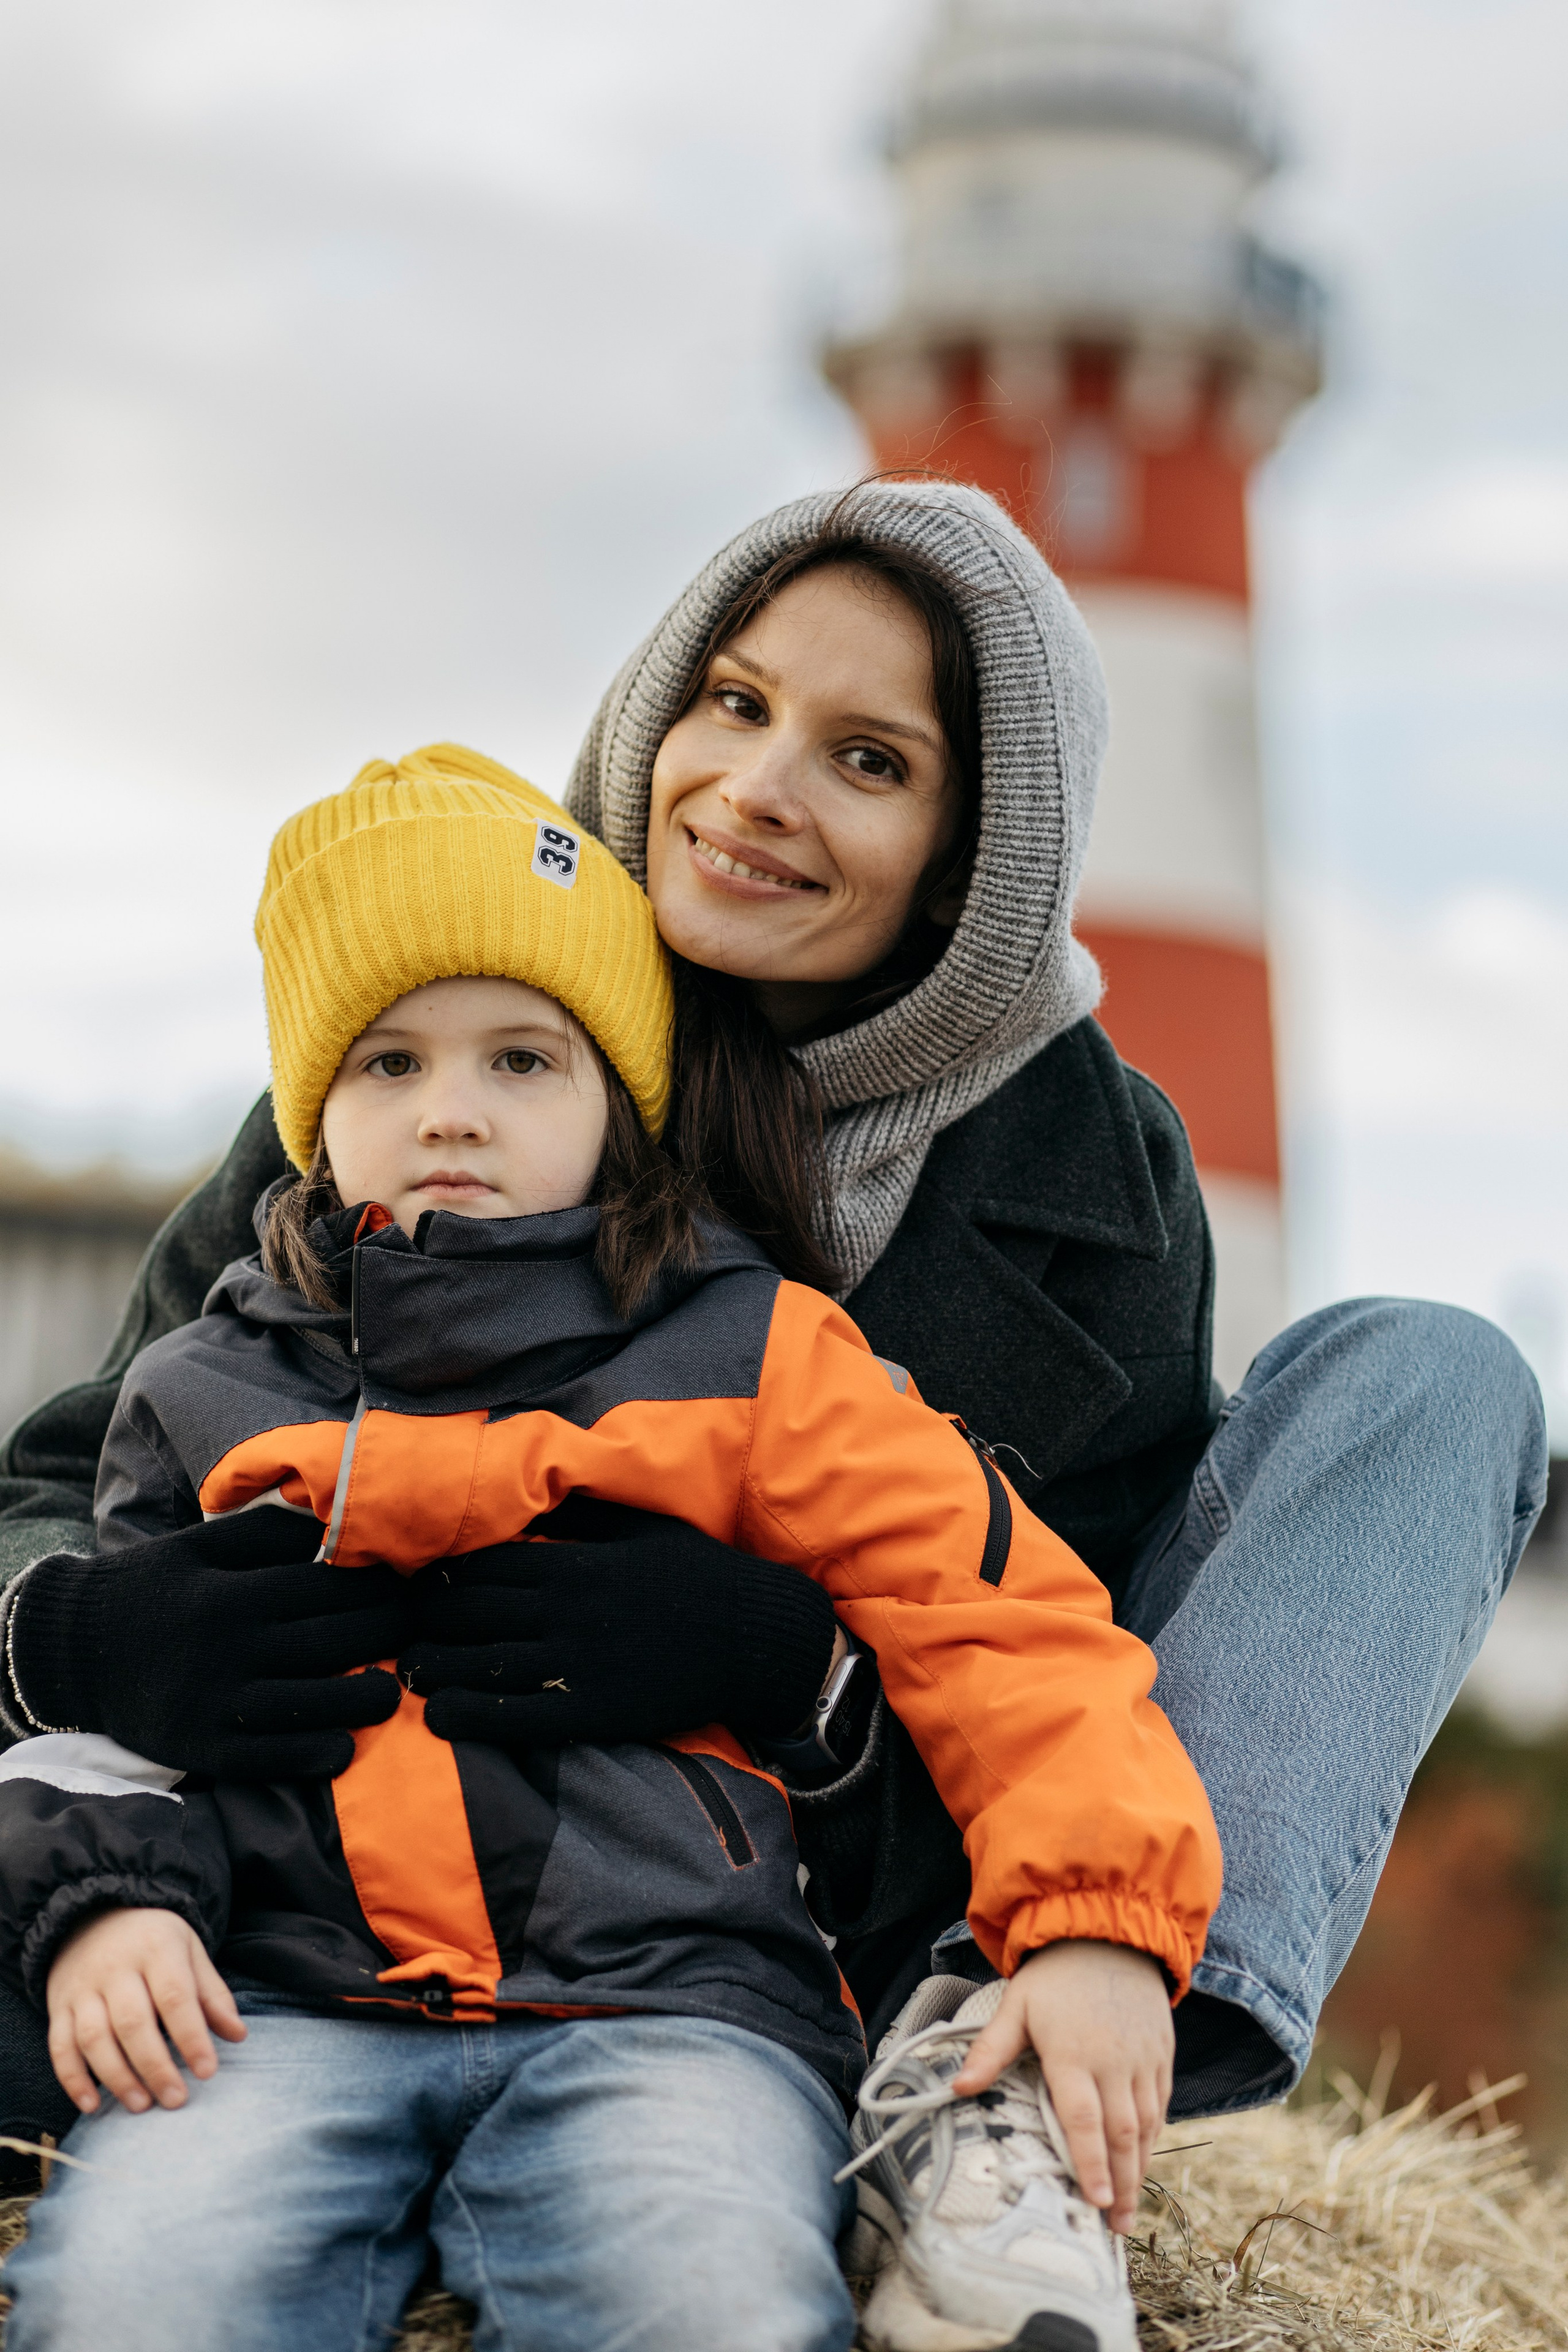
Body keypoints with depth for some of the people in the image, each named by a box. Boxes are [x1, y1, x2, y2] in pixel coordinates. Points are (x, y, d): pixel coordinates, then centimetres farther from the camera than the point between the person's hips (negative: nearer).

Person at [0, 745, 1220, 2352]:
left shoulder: (751, 1357, 12)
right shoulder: (203, 1396, 21)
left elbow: (1001, 1619, 5)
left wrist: (1095, 1918, -10)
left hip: (667, 1990, -1)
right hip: (285, 1994, 2)